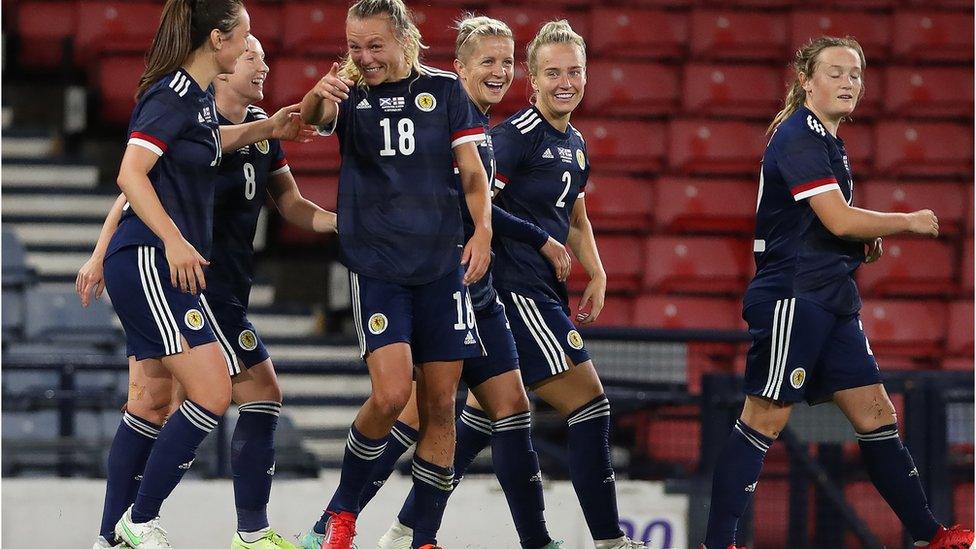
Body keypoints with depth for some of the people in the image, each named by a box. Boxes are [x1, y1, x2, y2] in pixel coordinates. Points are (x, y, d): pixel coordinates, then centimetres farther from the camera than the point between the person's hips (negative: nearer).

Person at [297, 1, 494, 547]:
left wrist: (483, 228, -15)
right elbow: (314, 117, -21)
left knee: (440, 405, 2)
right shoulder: (350, 93, 1)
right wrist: (318, 97, -44)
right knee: (391, 394, -17)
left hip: (442, 267, 2)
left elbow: (473, 172, 3)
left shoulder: (444, 89, 3)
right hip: (376, 269, -2)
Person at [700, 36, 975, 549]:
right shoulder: (798, 136, -12)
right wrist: (910, 222, -7)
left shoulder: (826, 141, 17)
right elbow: (839, 220, -20)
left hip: (831, 302, 9)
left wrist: (865, 242, 10)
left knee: (875, 412, 8)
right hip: (790, 297, -9)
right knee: (765, 418, -7)